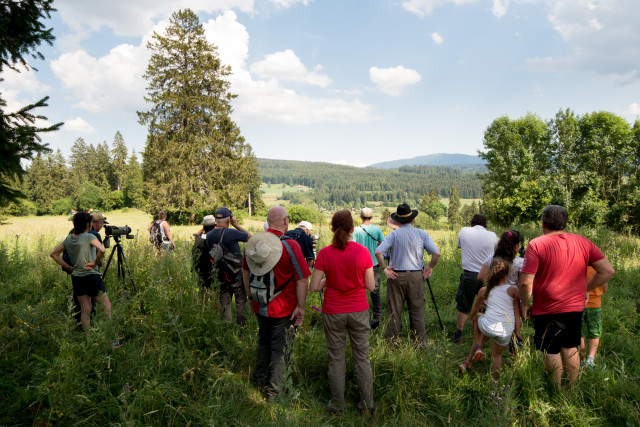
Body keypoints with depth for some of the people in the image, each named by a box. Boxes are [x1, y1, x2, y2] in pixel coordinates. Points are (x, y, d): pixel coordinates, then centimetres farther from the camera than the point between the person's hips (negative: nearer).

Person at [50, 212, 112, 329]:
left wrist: (68, 267, 11)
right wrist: (95, 262, -12)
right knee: (106, 306, 3)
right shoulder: (89, 237, -11)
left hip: (76, 277, 6)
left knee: (85, 310, 11)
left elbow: (54, 253, 16)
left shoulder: (68, 238, 8)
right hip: (92, 276, -6)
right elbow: (102, 250, -28)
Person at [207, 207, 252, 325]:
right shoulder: (231, 233, -20)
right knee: (241, 302, 10)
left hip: (220, 275, 5)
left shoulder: (209, 235, -4)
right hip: (237, 275, -4)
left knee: (224, 304, 14)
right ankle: (241, 327, 16)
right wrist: (236, 225, -1)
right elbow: (250, 237, -8)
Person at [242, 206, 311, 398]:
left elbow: (245, 272, 10)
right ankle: (273, 390, 21)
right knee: (280, 348, 11)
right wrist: (301, 307, -9)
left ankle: (261, 381, 40)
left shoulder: (252, 242, -3)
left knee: (263, 343, 24)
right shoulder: (290, 245, -20)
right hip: (284, 309, -5)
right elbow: (302, 280, -19)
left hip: (260, 306, 6)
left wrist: (251, 297, 20)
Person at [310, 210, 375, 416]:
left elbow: (314, 287, -9)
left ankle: (337, 406, 26)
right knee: (362, 358, 15)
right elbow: (371, 286, -5)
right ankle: (367, 404, 27)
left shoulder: (324, 254, -12)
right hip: (359, 311, 1)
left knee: (336, 359, 14)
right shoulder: (362, 252, -11)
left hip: (333, 313, 0)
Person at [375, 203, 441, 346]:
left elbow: (378, 252, -16)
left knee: (394, 310, 9)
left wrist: (384, 267, -4)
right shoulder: (422, 234, -1)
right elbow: (437, 253, -7)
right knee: (417, 310, 12)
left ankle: (392, 341, 16)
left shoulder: (393, 234, -6)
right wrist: (430, 267, 6)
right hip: (416, 276, 1)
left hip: (396, 276, -1)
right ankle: (421, 342, 20)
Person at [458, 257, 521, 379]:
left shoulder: (484, 290, 7)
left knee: (478, 317, 33)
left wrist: (471, 318, 43)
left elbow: (475, 309, 23)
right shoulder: (513, 290, 2)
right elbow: (517, 314, 2)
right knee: (497, 355, 26)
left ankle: (477, 347, 21)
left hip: (488, 327, 0)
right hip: (506, 332, 1)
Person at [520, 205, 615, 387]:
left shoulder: (536, 245, -14)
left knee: (551, 352, 9)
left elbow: (525, 282, -19)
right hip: (575, 307, 5)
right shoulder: (583, 242, 1)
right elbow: (608, 271, 0)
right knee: (570, 348, 19)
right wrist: (585, 288, 9)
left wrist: (525, 304, -4)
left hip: (547, 310, -4)